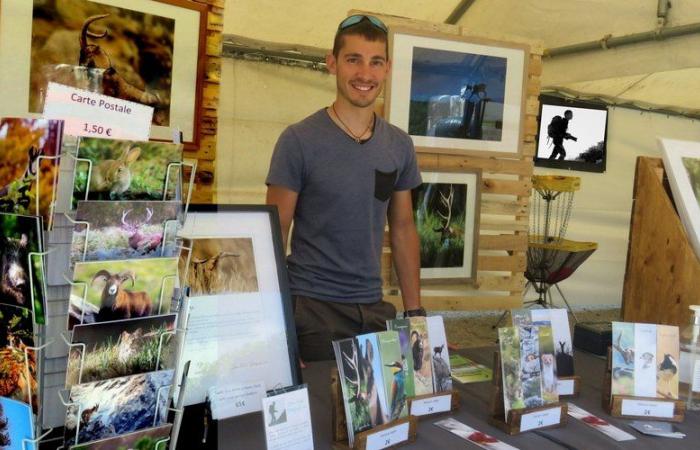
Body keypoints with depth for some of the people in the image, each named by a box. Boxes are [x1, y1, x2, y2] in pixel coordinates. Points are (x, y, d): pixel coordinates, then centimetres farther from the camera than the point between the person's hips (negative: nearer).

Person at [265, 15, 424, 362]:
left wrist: (414, 311, 9)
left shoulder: (399, 145, 5)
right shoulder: (299, 141, -9)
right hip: (311, 307, -4)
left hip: (374, 307, 5)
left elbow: (403, 229, 12)